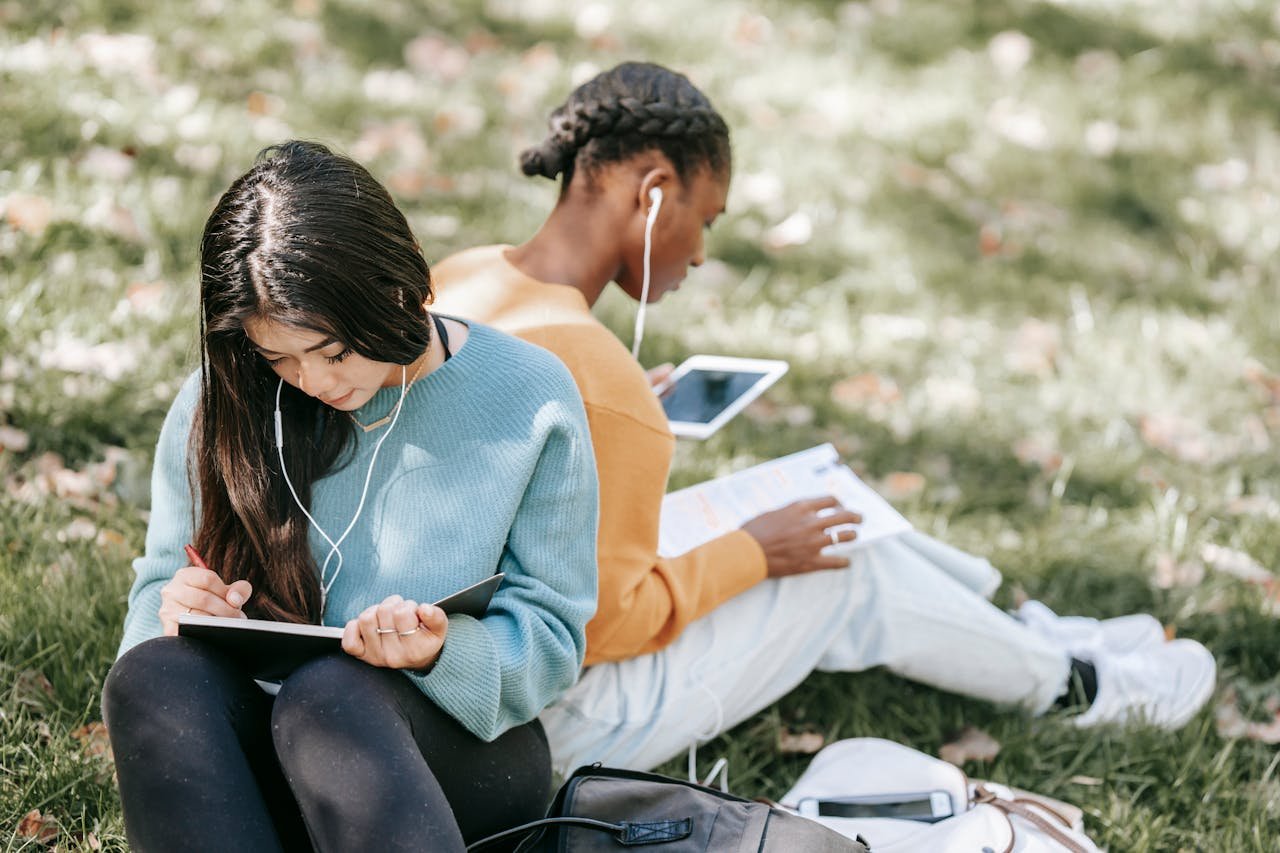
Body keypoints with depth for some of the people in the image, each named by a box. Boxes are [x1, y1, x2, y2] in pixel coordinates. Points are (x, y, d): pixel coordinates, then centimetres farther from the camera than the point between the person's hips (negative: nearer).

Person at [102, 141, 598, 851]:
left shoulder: (529, 400, -5)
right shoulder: (220, 400, 3)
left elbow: (551, 638, -3)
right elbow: (161, 580, 14)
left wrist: (444, 652, -25)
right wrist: (180, 607, -12)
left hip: (466, 749, -3)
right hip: (259, 747, 3)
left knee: (333, 693, -38)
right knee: (153, 677, -32)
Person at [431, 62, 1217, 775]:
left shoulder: (459, 278, -4)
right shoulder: (602, 383, -31)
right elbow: (606, 622, -25)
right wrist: (750, 557, -11)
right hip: (558, 725, -8)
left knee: (797, 517, 17)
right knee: (853, 577, 6)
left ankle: (1026, 630, 36)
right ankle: (1074, 683, 31)